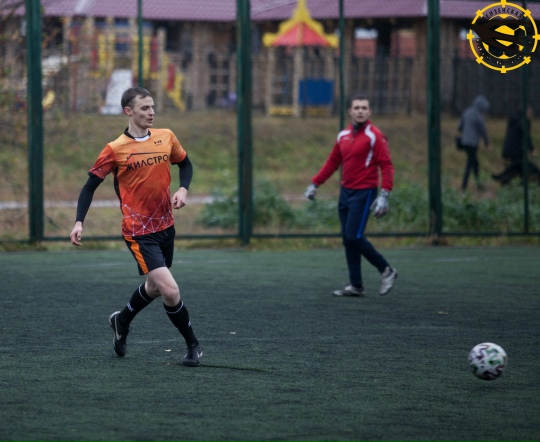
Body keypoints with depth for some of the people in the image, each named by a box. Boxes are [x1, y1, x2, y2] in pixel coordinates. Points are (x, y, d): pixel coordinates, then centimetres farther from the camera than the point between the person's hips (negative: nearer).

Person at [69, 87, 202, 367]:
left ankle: (122, 321, 50)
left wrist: (183, 189, -3)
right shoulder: (115, 149, -11)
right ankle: (193, 346, 1)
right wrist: (79, 222, -16)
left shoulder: (166, 137, 1)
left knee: (155, 287, 22)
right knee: (170, 291, -17)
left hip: (165, 227, 6)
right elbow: (90, 186, -5)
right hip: (139, 232, -6)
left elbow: (185, 164, 18)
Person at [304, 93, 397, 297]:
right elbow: (332, 162, 19)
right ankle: (356, 286, 13)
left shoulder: (374, 136, -10)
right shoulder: (343, 135, 9)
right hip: (345, 192, 7)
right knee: (348, 239, 7)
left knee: (354, 237, -13)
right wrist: (315, 184, 16)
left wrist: (384, 195, -24)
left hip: (364, 193, -7)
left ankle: (386, 270, 3)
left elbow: (386, 165, -15)